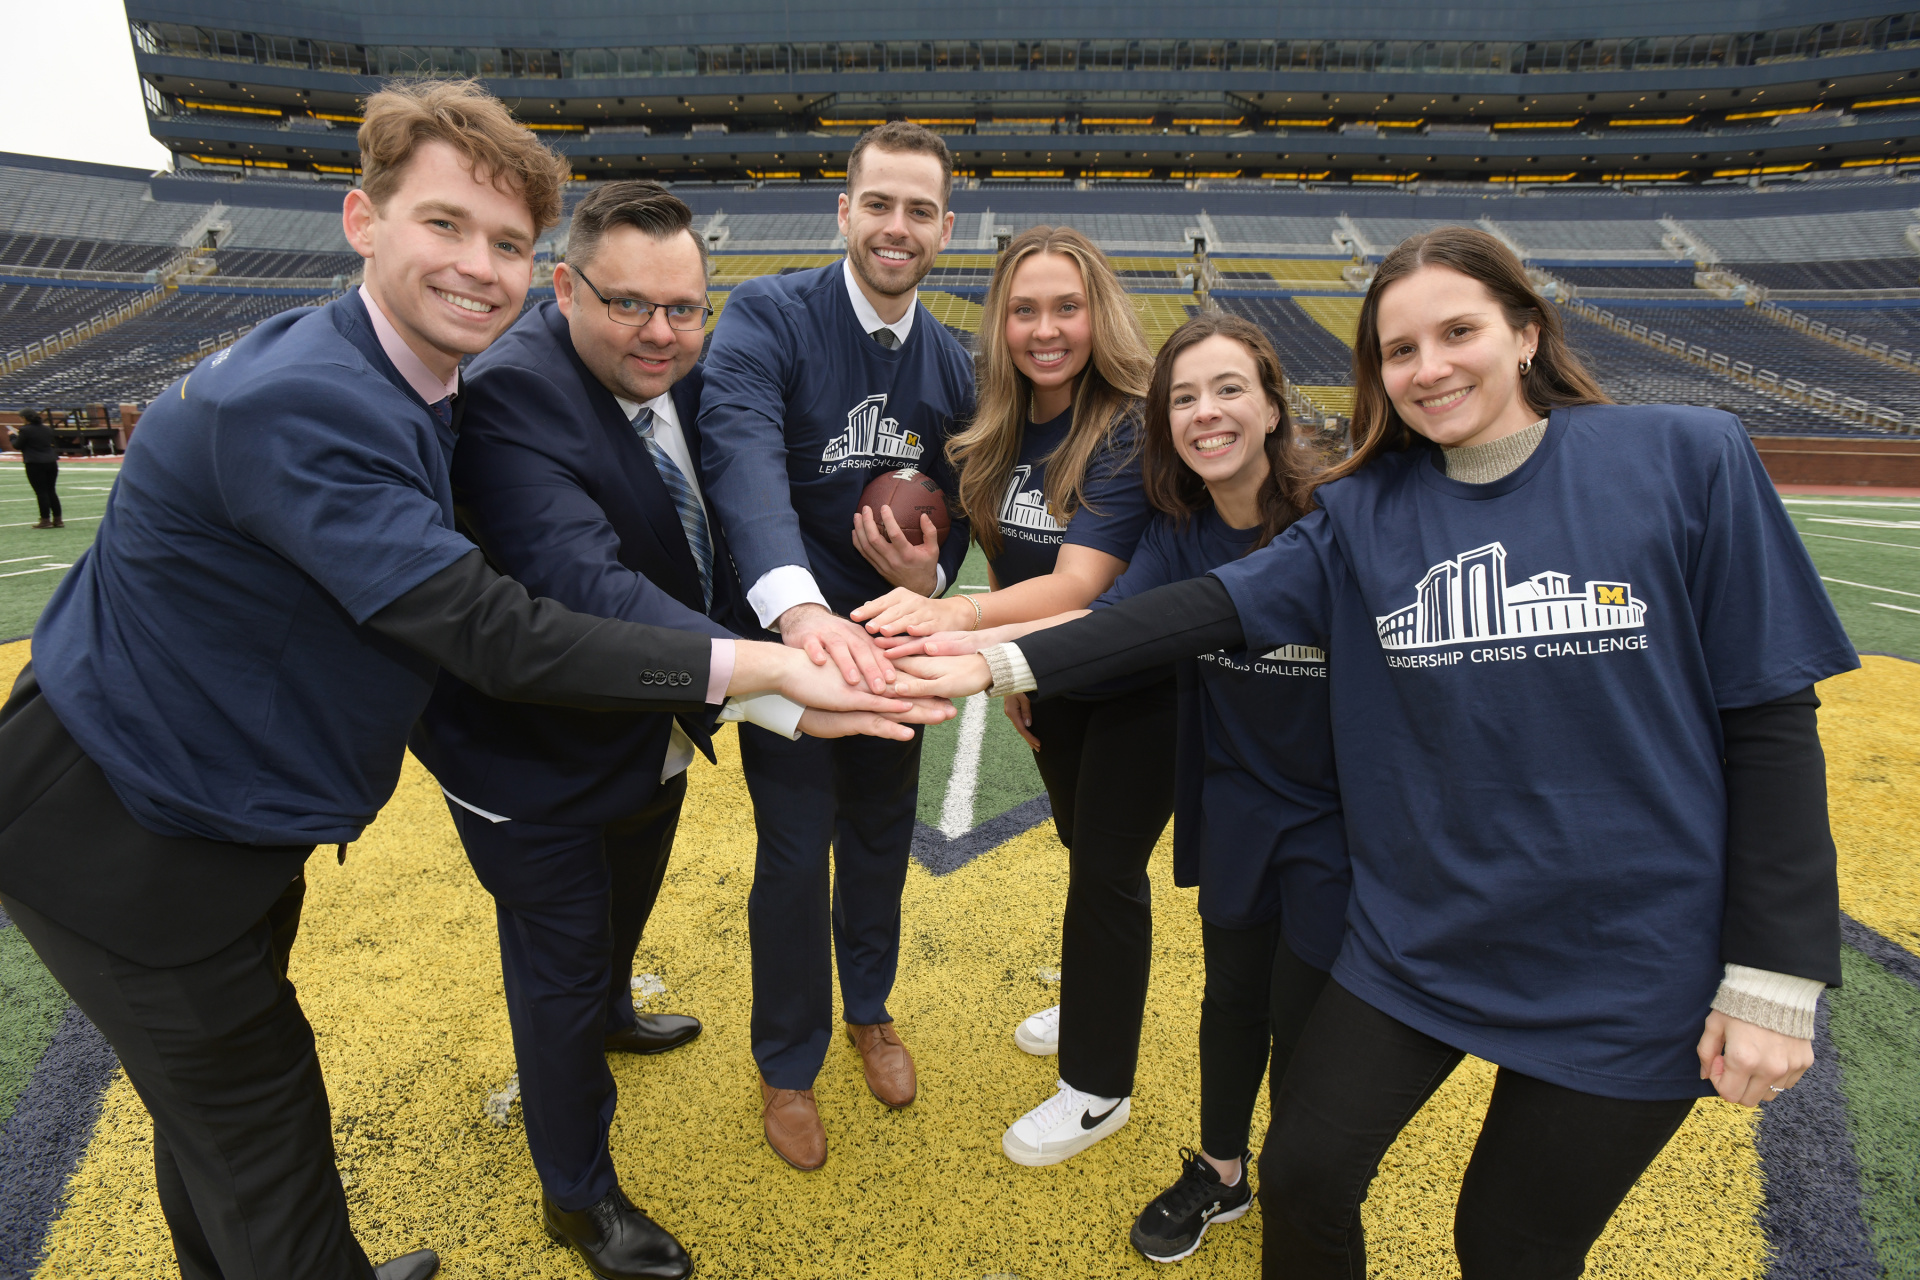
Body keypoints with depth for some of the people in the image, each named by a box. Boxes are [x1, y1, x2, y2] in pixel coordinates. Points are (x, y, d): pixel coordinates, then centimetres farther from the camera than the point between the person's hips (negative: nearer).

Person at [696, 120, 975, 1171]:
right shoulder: (766, 316, -16)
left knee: (882, 836, 20)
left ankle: (869, 1008, 49)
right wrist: (800, 607, -52)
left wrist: (933, 570, -17)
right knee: (795, 856, 6)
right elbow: (741, 456, -34)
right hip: (788, 630, -4)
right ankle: (787, 1063, 35)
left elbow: (953, 501, 8)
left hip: (891, 639, 5)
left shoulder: (951, 363, 1)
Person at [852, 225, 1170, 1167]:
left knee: (1107, 869, 3)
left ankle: (1098, 1088, 25)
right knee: (1083, 850, 22)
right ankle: (1092, 1007, 48)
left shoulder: (1131, 430, -25)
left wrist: (955, 615, -52)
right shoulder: (1000, 428, -5)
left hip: (1140, 684, -6)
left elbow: (1079, 584, -37)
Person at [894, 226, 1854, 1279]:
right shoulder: (1367, 513, -2)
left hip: (1625, 963, -2)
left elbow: (1770, 716, -8)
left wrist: (1774, 980, -9)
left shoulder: (1687, 460, -9)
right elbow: (1210, 606, -11)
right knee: (1300, 1176, 10)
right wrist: (1005, 665, -21)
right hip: (1417, 938, 3)